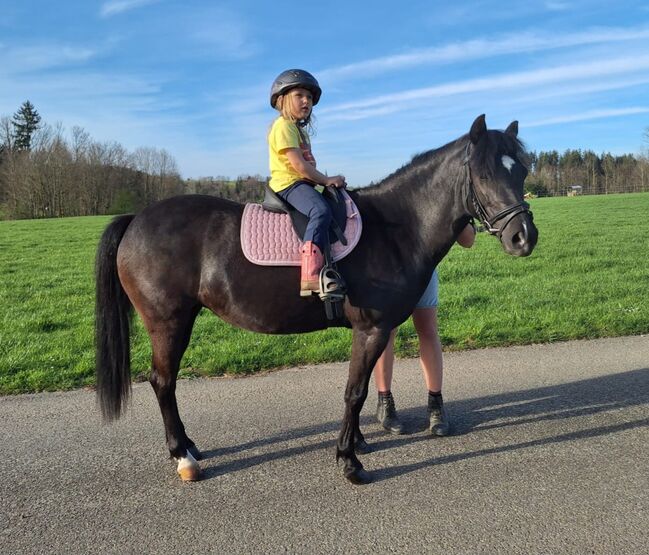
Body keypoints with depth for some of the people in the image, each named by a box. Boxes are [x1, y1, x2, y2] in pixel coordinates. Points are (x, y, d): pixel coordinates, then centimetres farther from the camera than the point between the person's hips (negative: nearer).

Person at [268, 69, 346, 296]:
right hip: (289, 183, -10)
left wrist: (324, 181, 6)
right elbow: (298, 164, -16)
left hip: (302, 184, 11)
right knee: (321, 211, -34)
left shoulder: (300, 130, 25)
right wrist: (327, 180, -12)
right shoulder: (283, 126, -7)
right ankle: (310, 276, -45)